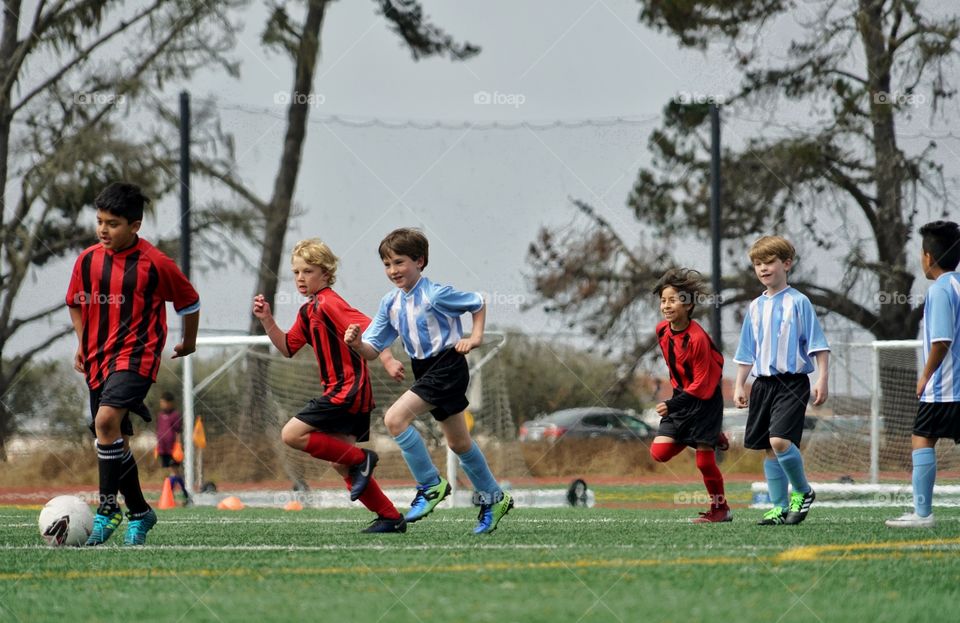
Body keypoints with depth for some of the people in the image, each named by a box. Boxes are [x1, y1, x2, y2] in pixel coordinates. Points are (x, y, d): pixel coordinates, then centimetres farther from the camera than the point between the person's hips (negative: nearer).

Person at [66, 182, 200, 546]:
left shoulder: (155, 263, -9)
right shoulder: (88, 260, 3)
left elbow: (189, 301, 7)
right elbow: (76, 302, 22)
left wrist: (189, 343, 18)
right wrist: (82, 343, 14)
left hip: (136, 356, -6)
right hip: (98, 358, 6)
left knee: (106, 420, -26)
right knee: (116, 441, 11)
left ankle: (107, 509, -21)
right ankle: (139, 513, 27)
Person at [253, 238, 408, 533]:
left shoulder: (329, 303, -12)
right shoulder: (307, 312, 17)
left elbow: (368, 327, -22)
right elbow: (288, 347, 23)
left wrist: (386, 360, -33)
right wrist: (266, 320, 12)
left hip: (347, 388, -10)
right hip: (341, 391, 10)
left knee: (292, 434, -14)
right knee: (342, 464, 11)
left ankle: (360, 460, -8)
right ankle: (391, 518, 13)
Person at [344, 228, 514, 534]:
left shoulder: (436, 295, -15)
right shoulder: (390, 303, 4)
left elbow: (478, 303, 0)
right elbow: (373, 349, 4)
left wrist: (475, 338, -8)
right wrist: (357, 344, -17)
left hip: (448, 366, -8)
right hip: (426, 370, 8)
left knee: (395, 418, -21)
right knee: (458, 442, 16)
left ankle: (430, 485, -12)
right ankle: (493, 498, 32)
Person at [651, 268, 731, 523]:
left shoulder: (697, 338, -24)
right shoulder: (662, 330, -2)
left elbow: (701, 385, -20)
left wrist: (672, 405, -22)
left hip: (706, 399, -7)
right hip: (682, 394, 7)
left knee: (704, 461, -6)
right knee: (659, 452, -5)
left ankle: (721, 508, 13)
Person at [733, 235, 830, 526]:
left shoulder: (798, 302, -5)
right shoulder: (755, 307, 12)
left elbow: (818, 345, -6)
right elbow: (747, 353, 19)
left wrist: (822, 379, -13)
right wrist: (739, 386, 14)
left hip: (792, 381, -6)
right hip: (763, 383, 6)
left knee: (780, 440, -21)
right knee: (769, 449, 6)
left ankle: (803, 491, 0)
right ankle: (779, 507, 13)